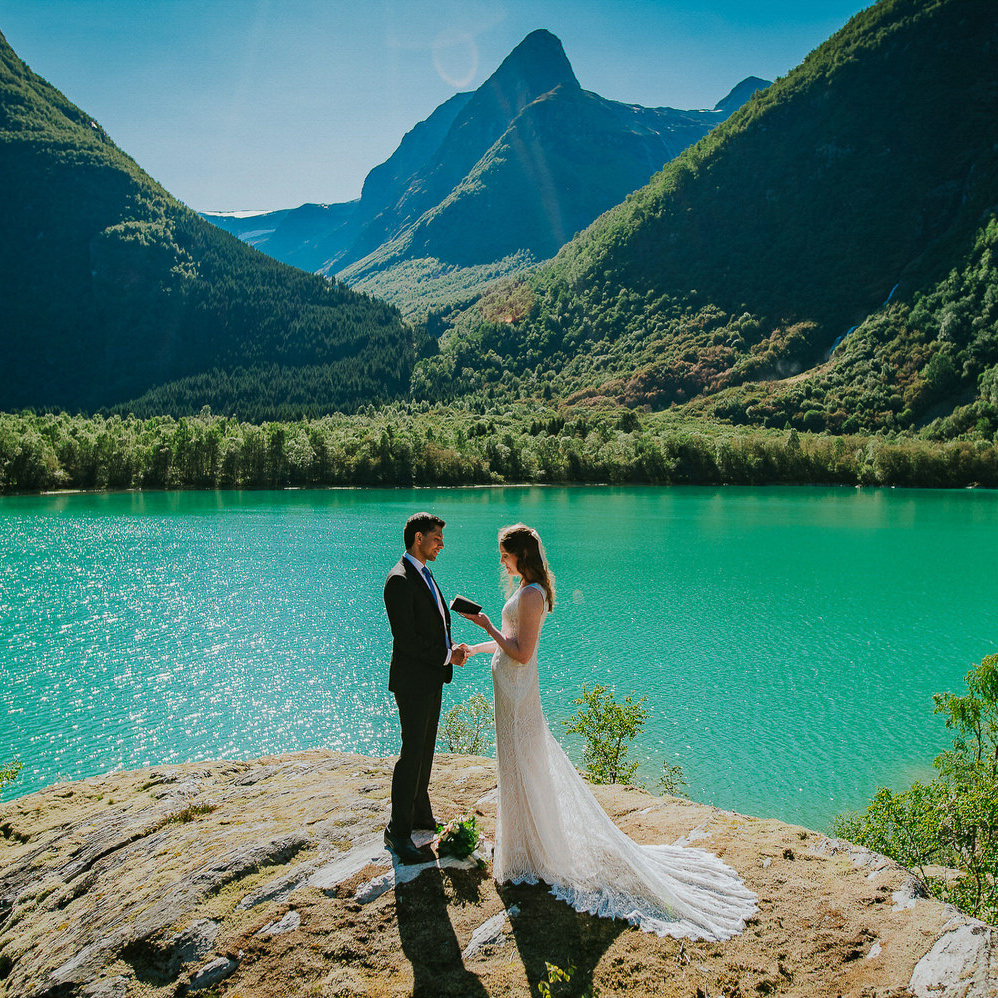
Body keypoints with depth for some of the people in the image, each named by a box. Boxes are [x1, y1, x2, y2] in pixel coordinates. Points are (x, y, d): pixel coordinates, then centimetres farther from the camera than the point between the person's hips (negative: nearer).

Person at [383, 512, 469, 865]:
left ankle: (420, 815, 31)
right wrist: (447, 656, -15)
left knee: (425, 750, 18)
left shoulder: (425, 575, 12)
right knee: (412, 754, -4)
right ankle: (398, 832, 7)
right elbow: (406, 639, -23)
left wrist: (452, 647, 1)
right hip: (413, 681, -9)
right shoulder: (399, 580, -19)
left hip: (431, 679, 9)